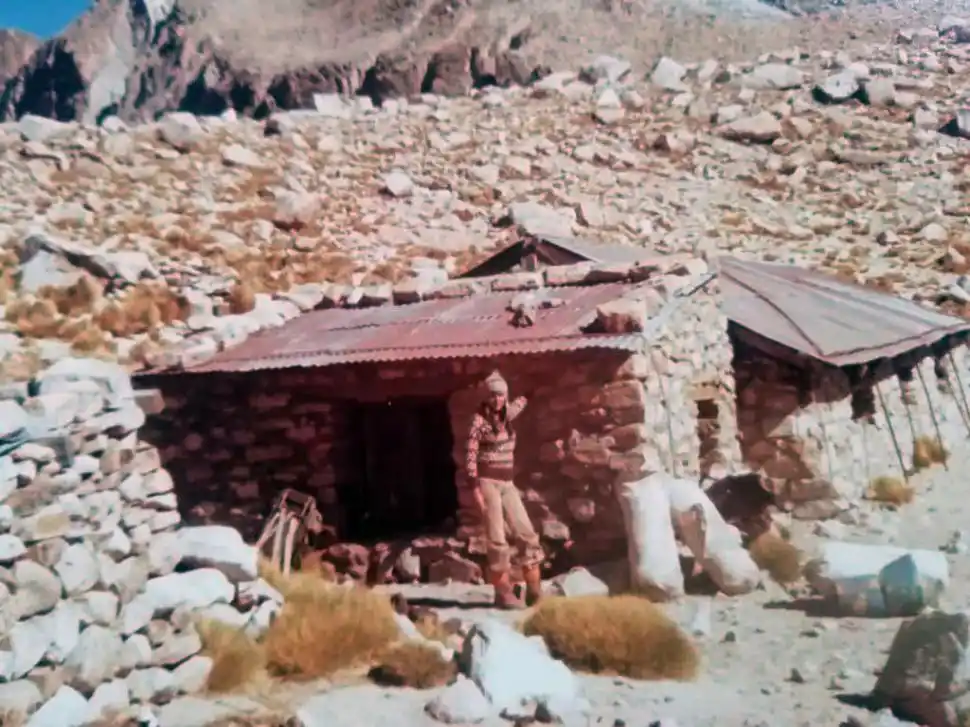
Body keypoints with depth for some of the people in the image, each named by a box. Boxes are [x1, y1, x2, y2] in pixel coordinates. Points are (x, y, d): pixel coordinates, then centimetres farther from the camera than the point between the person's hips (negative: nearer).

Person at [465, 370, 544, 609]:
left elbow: (522, 400, 32)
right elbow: (471, 457, -12)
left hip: (508, 484, 6)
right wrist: (476, 490, -17)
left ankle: (535, 591, 9)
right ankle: (503, 592, 1)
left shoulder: (508, 415, 9)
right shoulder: (479, 420, -8)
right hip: (488, 483, -6)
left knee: (526, 534, 2)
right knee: (498, 540, -6)